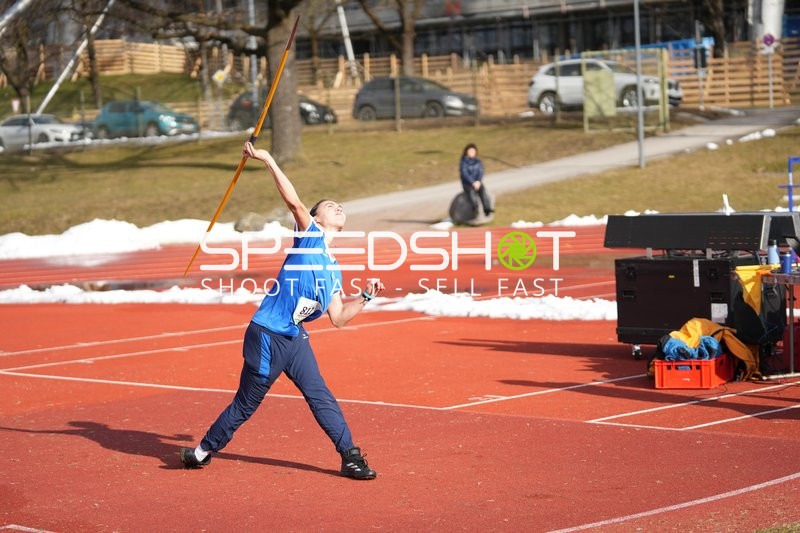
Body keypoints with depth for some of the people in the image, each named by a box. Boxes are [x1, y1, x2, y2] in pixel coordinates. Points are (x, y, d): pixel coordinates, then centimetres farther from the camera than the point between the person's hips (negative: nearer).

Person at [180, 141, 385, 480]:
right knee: (246, 404, 4)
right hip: (267, 336, -7)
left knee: (321, 398, 1)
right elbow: (294, 202, -23)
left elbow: (338, 318, 15)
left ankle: (350, 457, 2)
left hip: (295, 339, 7)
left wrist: (366, 296, 5)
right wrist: (268, 161, -25)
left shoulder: (334, 270, 14)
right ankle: (204, 450, 22)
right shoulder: (309, 234, -6)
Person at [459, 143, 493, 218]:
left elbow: (481, 172, 2)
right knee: (471, 191, -37)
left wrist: (478, 181, -17)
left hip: (477, 183, 3)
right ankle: (475, 206, -62)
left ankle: (487, 209, -46)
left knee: (483, 190, -29)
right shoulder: (463, 162, 0)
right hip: (467, 183, -3)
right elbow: (465, 174, -11)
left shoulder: (478, 162, 13)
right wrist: (473, 183, -23)